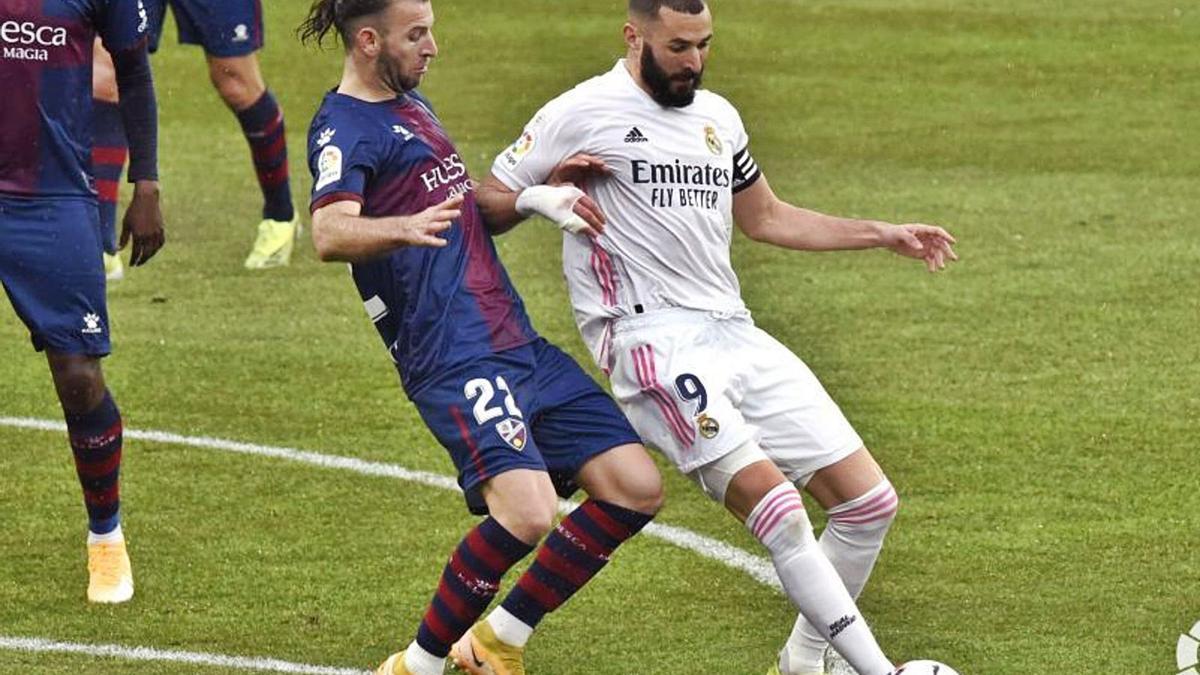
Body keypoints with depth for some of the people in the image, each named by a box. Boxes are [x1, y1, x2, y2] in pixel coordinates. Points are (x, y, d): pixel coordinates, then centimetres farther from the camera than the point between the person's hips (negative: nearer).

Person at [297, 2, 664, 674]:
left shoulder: (414, 104, 21)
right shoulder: (343, 127, -8)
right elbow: (330, 233, -28)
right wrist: (405, 228, -47)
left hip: (520, 342, 9)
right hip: (454, 360, -9)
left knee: (635, 487, 0)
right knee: (526, 512, -28)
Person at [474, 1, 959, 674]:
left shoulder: (717, 117, 18)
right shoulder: (583, 114, -2)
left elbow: (766, 218, 32)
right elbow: (481, 209, 4)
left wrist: (885, 234, 28)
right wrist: (537, 195, -17)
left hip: (736, 334, 7)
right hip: (656, 342, -7)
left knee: (870, 501, 2)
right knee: (774, 502, -25)